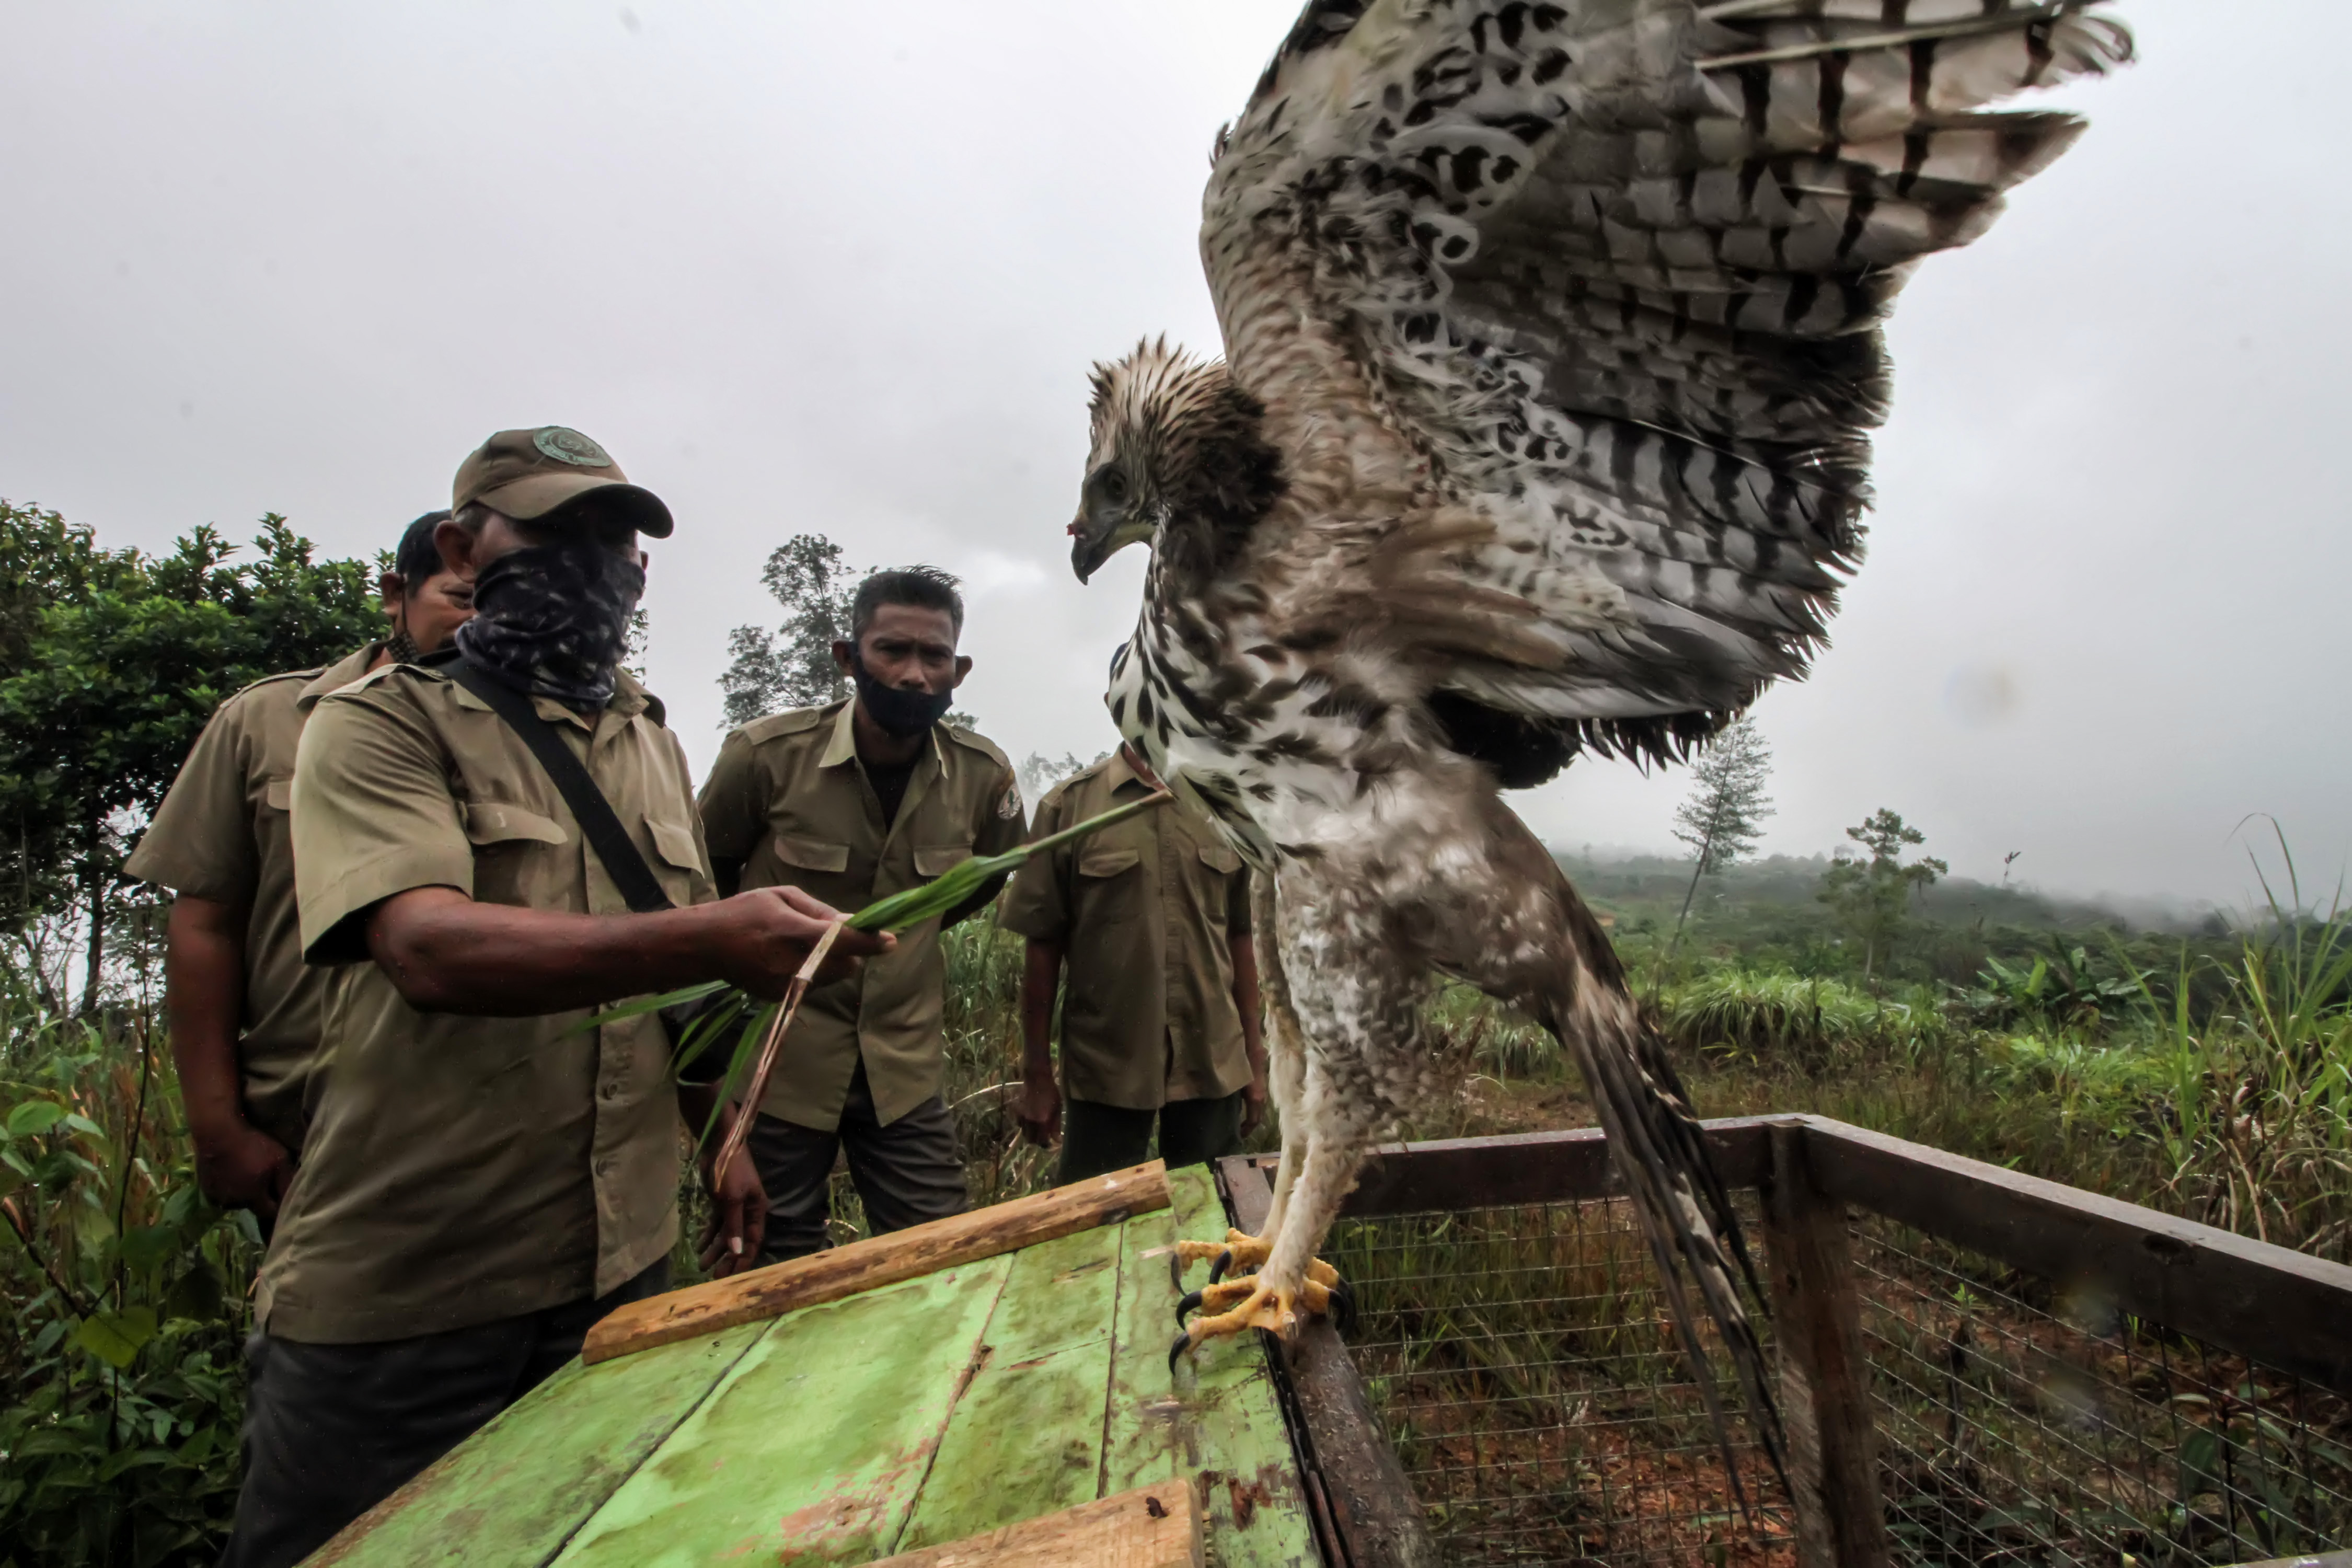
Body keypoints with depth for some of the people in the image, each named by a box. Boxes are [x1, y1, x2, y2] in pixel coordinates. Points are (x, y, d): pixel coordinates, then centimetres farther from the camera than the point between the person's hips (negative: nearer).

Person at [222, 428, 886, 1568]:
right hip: (397, 1299, -5)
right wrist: (710, 936, -38)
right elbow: (433, 949, -26)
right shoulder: (379, 725, -8)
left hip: (625, 1269, 6)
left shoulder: (652, 742, 10)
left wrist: (720, 1135, 12)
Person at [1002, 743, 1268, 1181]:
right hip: (1106, 1070, -2)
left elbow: (1239, 939, 8)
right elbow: (1043, 945, -2)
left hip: (1214, 1066, 3)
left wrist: (1254, 1059, 9)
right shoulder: (1070, 804, -4)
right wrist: (1037, 1074, -1)